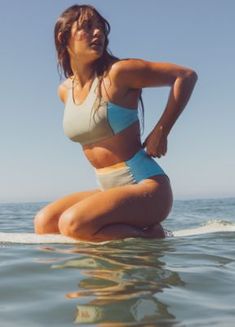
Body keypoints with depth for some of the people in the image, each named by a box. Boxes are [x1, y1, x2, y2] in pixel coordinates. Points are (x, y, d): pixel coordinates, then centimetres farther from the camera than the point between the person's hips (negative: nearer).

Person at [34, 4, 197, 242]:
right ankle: (128, 230, 3)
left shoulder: (118, 73, -11)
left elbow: (187, 75, -9)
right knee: (44, 223, -3)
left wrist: (161, 131, -11)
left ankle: (150, 238, -6)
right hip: (108, 188, 8)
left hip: (146, 186, -7)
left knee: (73, 223, -28)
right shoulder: (65, 90, 9)